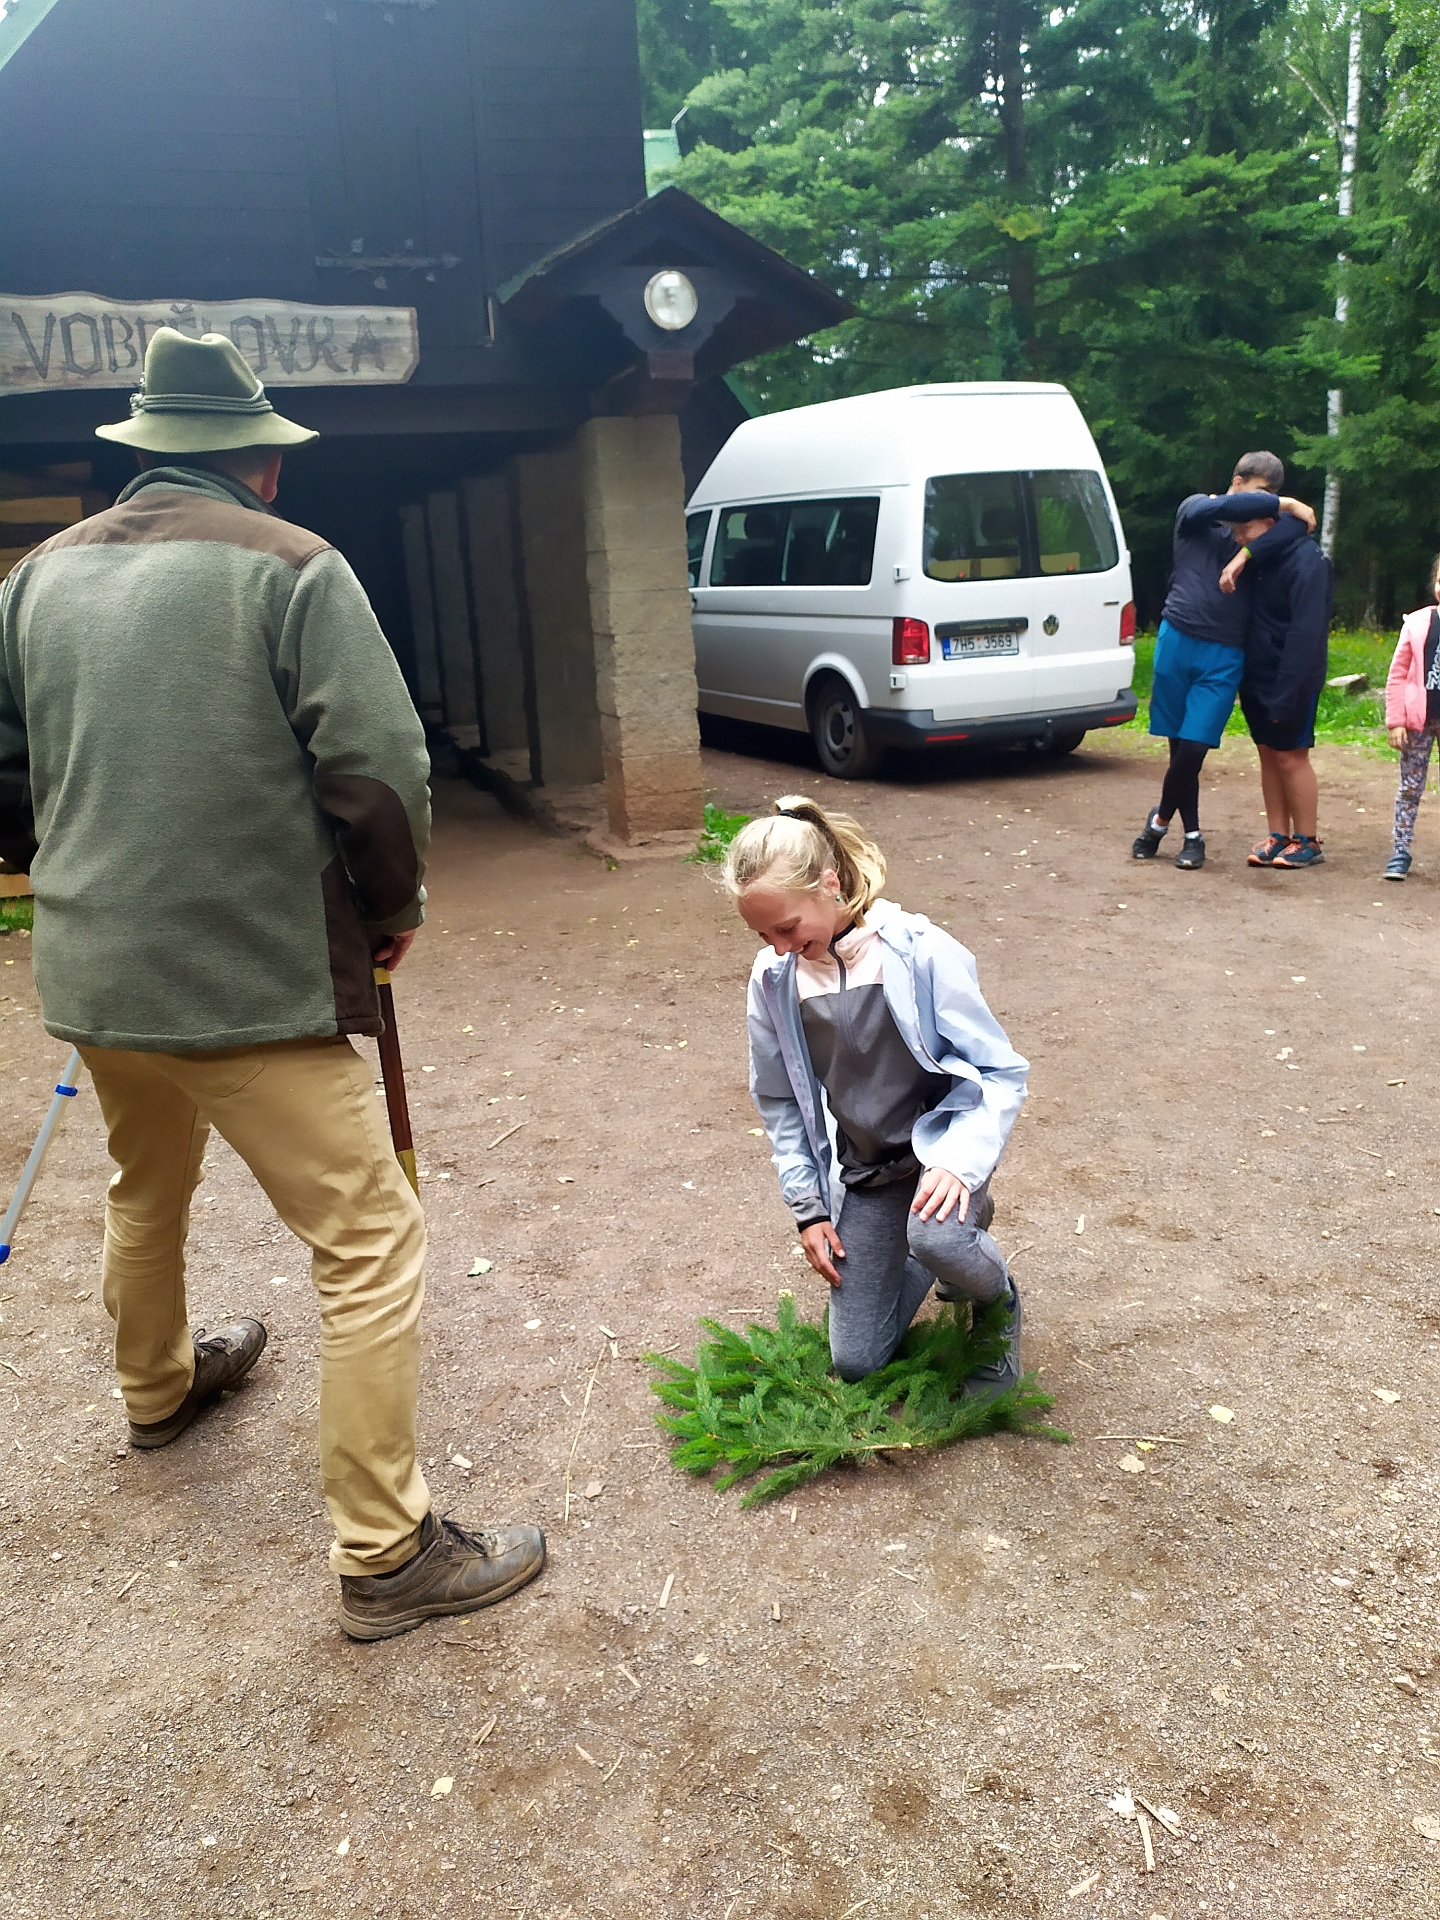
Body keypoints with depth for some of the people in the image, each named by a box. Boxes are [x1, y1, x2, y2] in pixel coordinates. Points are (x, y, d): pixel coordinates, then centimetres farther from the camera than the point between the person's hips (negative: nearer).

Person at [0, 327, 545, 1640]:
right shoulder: (291, 568, -9)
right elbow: (379, 768, -16)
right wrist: (392, 908, 0)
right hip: (255, 977, -7)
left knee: (147, 1192, 31)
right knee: (371, 1245, 1)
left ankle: (159, 1387, 55)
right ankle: (386, 1554, 7)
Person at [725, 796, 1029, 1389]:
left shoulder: (919, 953, -21)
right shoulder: (773, 978, -8)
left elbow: (1002, 1071, -15)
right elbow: (779, 1101, 6)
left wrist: (961, 1162, -31)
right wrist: (808, 1207, 2)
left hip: (940, 1139, -4)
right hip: (865, 1167, 5)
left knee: (934, 1234, -40)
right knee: (855, 1362, 5)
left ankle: (998, 1303, -2)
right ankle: (959, 1241, 31)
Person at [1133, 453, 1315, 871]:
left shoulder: (1257, 534, 16)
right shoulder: (1195, 509, 6)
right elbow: (1225, 507, -16)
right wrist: (1285, 505, -11)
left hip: (1224, 655, 2)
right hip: (1178, 639, -2)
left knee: (1194, 748, -7)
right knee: (1180, 747, 4)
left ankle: (1160, 821, 16)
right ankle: (1191, 834, 21)